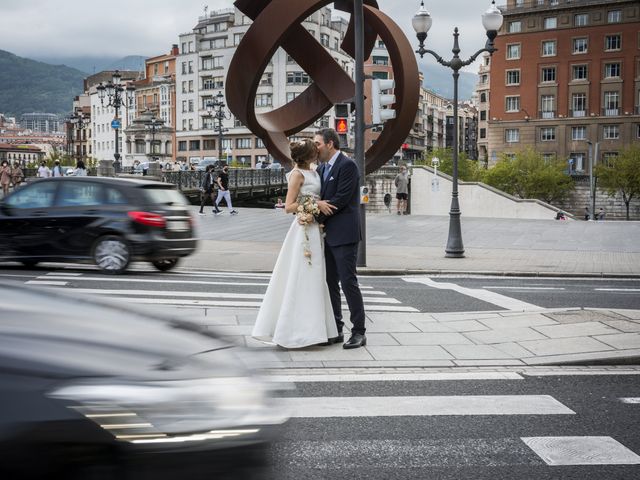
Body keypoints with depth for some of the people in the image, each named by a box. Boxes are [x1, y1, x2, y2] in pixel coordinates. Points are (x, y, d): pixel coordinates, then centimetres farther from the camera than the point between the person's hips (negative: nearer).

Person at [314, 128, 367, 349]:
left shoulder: (347, 165, -11)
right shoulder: (321, 168, 16)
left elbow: (341, 199, -18)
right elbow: (318, 196, 15)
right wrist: (317, 204, -9)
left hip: (344, 234, -9)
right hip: (327, 235, 9)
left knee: (348, 282, -7)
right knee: (330, 283, 11)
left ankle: (359, 332, 0)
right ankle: (335, 330, 19)